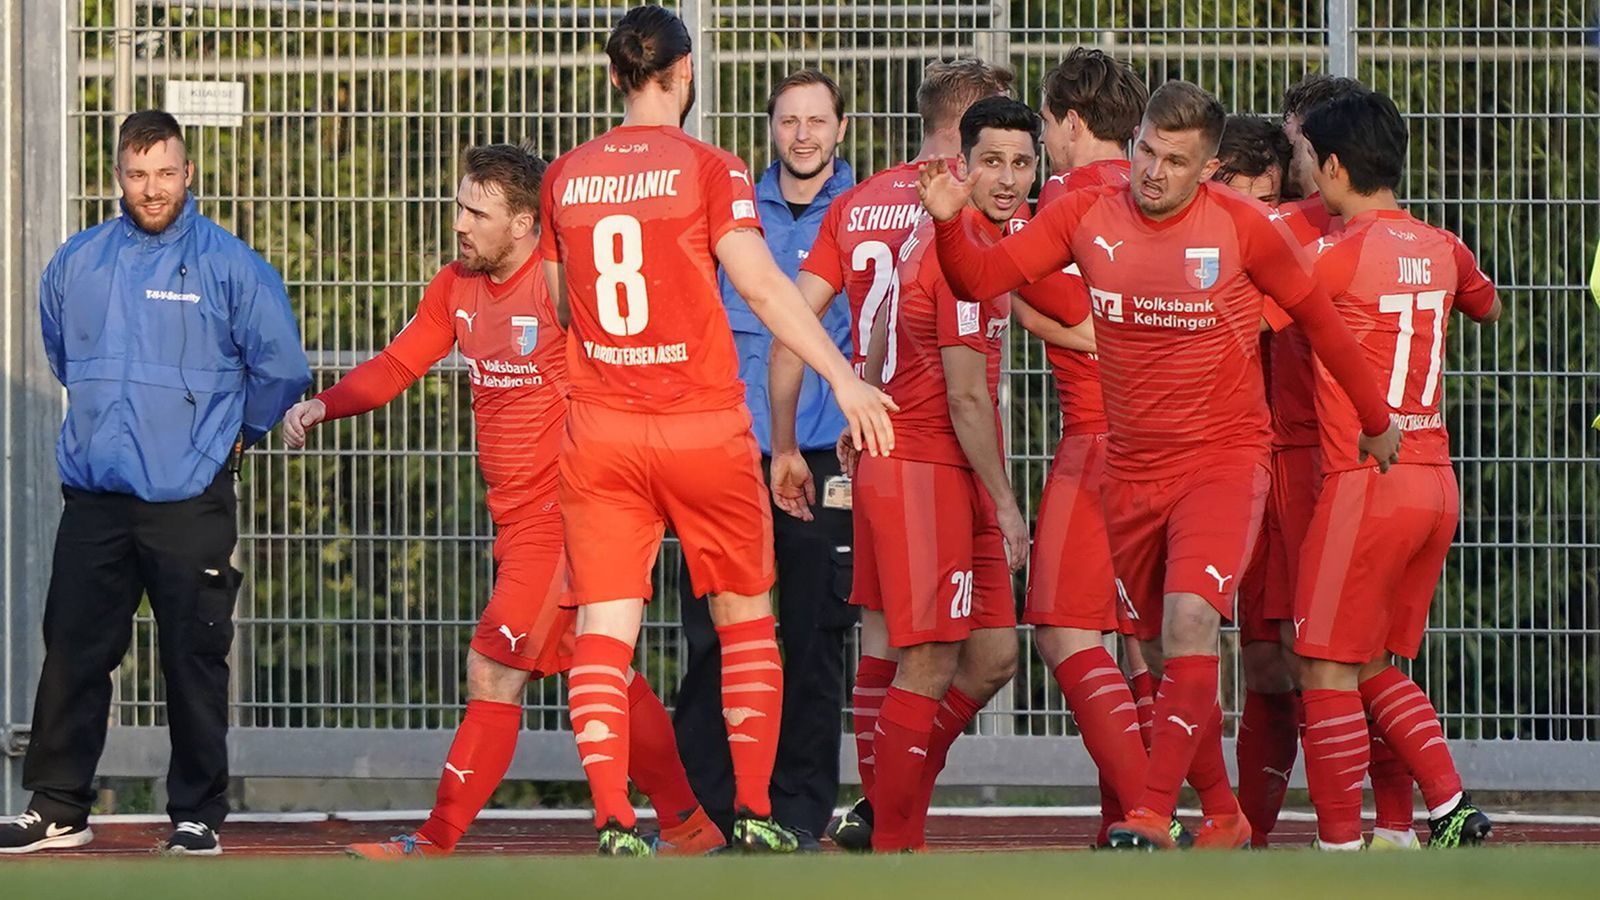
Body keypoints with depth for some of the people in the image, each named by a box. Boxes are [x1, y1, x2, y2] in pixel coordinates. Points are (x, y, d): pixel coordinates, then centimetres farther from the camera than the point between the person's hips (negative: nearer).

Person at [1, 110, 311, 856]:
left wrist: (236, 432, 10)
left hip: (189, 504, -4)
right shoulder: (77, 263, 7)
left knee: (195, 663, 0)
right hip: (94, 497, 4)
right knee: (72, 656, 5)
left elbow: (279, 367, 1)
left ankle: (198, 816, 8)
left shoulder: (229, 266, -5)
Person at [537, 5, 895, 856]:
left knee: (605, 623, 0)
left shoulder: (564, 178, 7)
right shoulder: (708, 170, -6)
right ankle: (753, 808, 6)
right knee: (746, 617, 11)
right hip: (703, 427, -3)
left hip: (599, 429, 3)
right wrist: (845, 379, -14)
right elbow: (761, 285, -15)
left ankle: (612, 816, -12)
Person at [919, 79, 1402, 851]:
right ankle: (1221, 814, 27)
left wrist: (1375, 420, 15)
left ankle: (1154, 813, -27)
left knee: (1190, 622, -24)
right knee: (1165, 654, 11)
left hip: (1222, 459, -4)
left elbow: (1315, 315, 6)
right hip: (1130, 468, 4)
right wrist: (950, 223, -27)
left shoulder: (1238, 226, -7)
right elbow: (982, 276, -5)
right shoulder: (1087, 218, -1)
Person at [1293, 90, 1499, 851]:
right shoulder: (1440, 250, 10)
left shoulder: (1338, 255, -12)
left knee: (1327, 669, -1)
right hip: (1436, 479, 7)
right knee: (1375, 668, 17)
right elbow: (1487, 306, 31)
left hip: (1367, 478, -7)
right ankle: (1451, 809, 6)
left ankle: (1340, 844, -2)